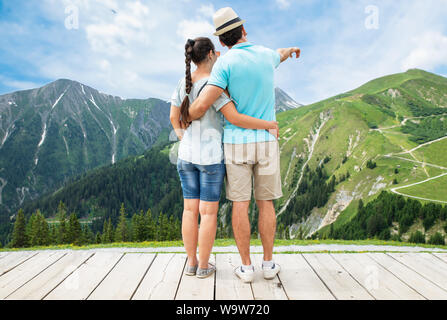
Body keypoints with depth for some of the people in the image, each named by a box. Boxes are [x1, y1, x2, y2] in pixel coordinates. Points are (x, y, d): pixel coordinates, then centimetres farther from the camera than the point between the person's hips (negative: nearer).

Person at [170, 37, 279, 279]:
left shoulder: (183, 83, 5)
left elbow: (174, 117, 10)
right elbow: (234, 118, -22)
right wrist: (270, 124, -13)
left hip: (187, 155, 6)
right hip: (211, 155, -6)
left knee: (190, 209, 12)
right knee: (209, 212, 4)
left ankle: (191, 263, 20)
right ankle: (203, 266, 13)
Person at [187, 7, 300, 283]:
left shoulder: (226, 64, -8)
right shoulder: (266, 55, 6)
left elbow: (201, 107, -17)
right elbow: (280, 55, 34)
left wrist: (184, 120, 5)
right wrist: (291, 49, 58)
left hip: (236, 144, -2)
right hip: (266, 143, 3)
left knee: (240, 206, 4)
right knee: (266, 204, 12)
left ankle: (246, 267, 11)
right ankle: (269, 264, 18)